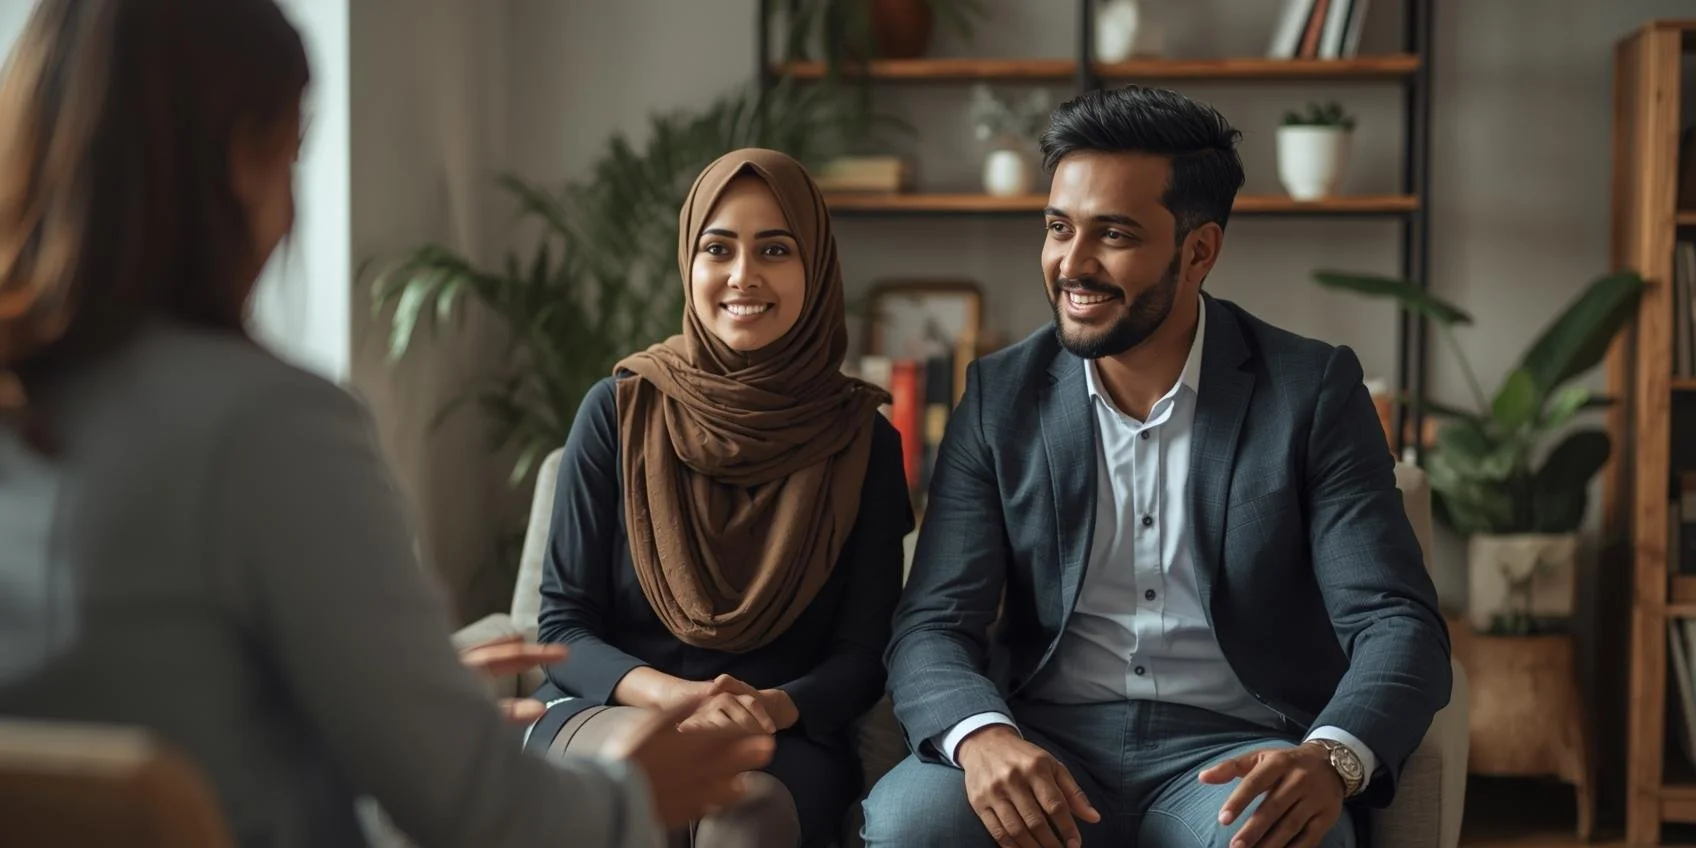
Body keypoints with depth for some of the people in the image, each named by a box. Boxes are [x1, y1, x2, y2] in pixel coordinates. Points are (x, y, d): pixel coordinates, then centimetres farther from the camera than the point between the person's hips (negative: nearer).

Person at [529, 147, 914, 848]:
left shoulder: (864, 441, 2)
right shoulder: (619, 411, 0)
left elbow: (863, 653, 2)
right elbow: (562, 625, -1)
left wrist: (774, 706, -19)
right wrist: (669, 693, -21)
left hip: (788, 738, -1)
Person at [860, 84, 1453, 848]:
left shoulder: (1312, 390, -1)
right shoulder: (1001, 395, 4)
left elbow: (1398, 624, -7)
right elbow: (933, 624, -1)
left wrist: (1332, 759, -30)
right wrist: (981, 736, -26)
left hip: (1233, 755, -1)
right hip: (1048, 753, 2)